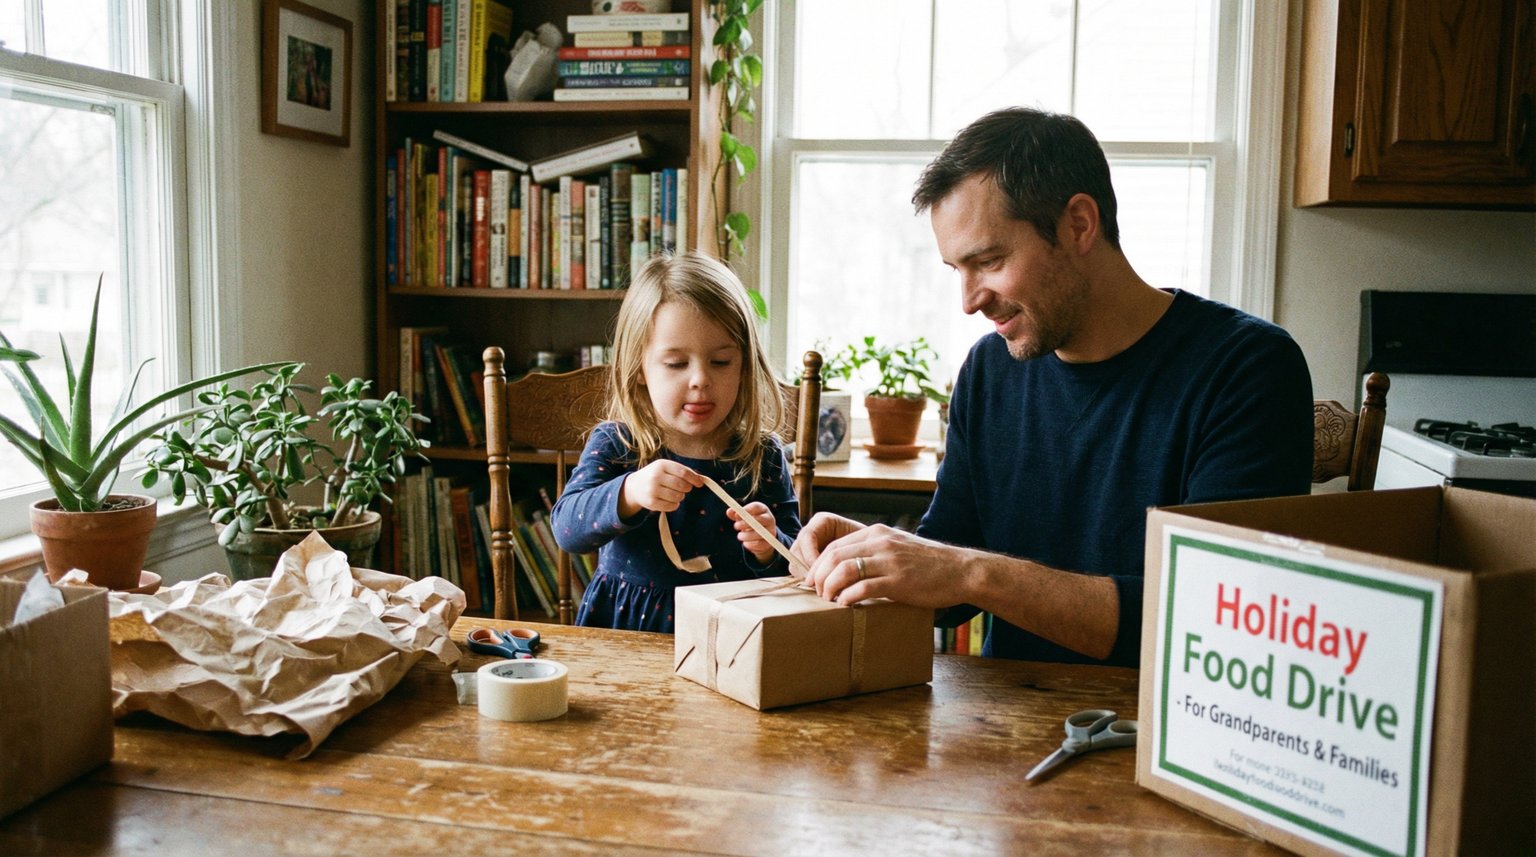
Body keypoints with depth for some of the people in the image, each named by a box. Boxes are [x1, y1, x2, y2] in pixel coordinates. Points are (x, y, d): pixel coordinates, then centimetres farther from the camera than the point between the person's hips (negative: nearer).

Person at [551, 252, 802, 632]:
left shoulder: (762, 458, 1)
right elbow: (566, 527, -14)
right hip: (623, 626, -2)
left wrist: (768, 550, -18)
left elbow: (796, 569, 4)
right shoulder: (614, 444, 0)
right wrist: (629, 493, -31)